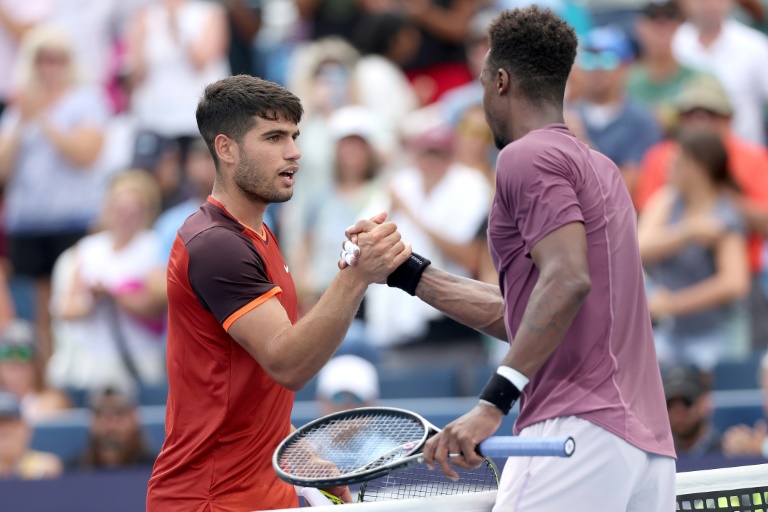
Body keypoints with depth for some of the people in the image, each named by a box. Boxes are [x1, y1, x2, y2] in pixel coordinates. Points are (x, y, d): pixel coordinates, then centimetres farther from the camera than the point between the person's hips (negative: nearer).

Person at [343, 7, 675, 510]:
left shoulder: (528, 156, -4)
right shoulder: (597, 167, 25)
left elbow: (567, 280, -20)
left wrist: (493, 402, -24)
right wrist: (407, 270, 29)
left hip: (581, 428, -9)